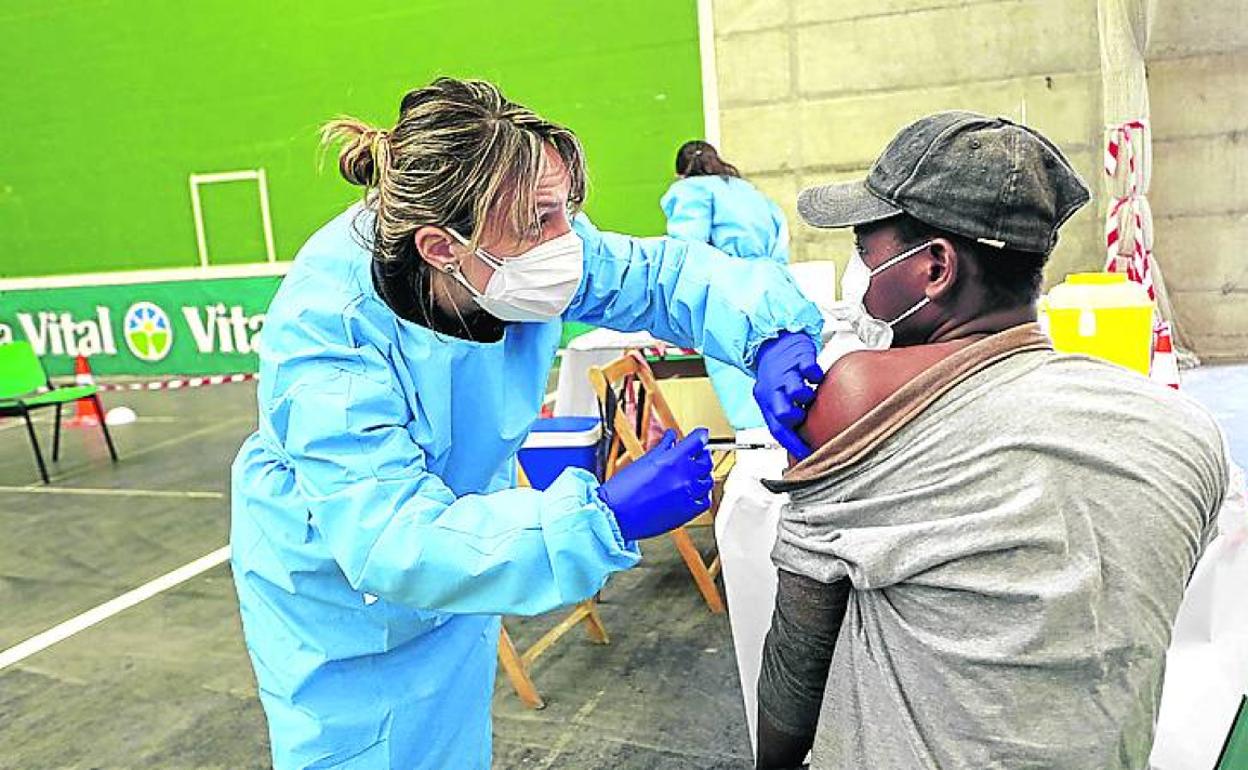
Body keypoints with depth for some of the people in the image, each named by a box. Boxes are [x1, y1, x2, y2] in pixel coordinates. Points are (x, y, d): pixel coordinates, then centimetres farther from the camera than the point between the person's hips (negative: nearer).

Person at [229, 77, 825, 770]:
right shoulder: (326, 332, -38)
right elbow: (393, 543, -44)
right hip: (334, 592, -5)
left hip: (457, 563, 5)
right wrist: (606, 511, -50)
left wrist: (771, 334, -34)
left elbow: (665, 272, -13)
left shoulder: (526, 245, -24)